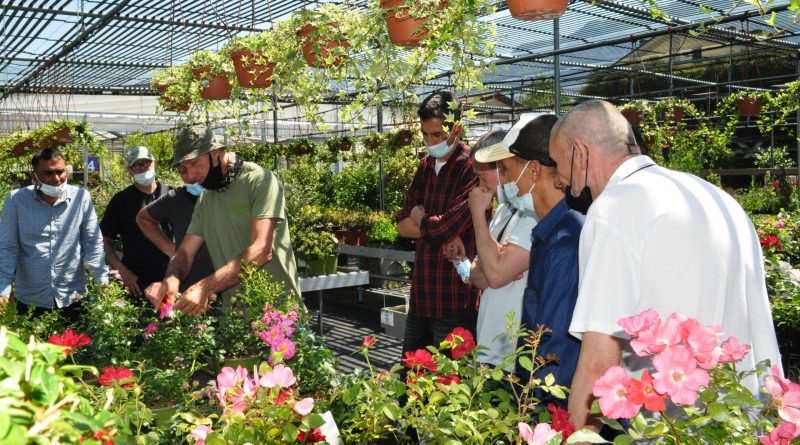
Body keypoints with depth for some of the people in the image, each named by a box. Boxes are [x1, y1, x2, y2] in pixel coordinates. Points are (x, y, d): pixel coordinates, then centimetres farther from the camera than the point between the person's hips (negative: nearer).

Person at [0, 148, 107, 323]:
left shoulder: (82, 197, -5)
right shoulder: (16, 199, -5)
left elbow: (92, 243, -1)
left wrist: (102, 281, -10)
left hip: (73, 298, 0)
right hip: (29, 300, 0)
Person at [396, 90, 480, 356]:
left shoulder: (472, 168, -13)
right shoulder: (426, 167, 11)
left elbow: (449, 226, -22)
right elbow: (402, 225, 6)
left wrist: (420, 219, -1)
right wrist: (441, 231, -11)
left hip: (455, 300, -7)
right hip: (421, 294, 7)